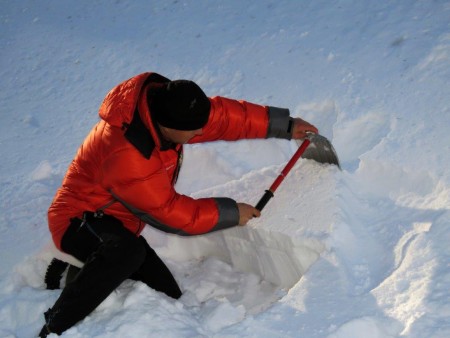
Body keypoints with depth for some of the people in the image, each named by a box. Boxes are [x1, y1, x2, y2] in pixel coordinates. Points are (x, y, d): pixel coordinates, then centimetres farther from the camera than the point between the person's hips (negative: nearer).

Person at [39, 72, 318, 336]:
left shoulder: (165, 103, -11)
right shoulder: (125, 155, -35)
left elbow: (224, 115, 3)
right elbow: (170, 212, -24)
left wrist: (282, 124, 7)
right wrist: (231, 213, -13)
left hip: (118, 225, 9)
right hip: (81, 222, -9)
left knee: (169, 299, 1)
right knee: (128, 252, -41)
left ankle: (73, 276, 7)